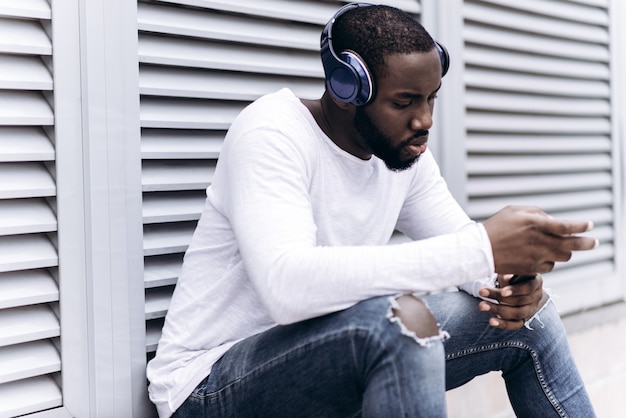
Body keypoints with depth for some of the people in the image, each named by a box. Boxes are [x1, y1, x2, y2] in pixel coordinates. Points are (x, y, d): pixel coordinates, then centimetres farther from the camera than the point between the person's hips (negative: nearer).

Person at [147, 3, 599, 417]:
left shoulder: (405, 148, 1)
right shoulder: (271, 135, -23)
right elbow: (287, 284, -39)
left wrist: (512, 282, -19)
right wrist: (482, 250, -41)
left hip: (329, 352, 8)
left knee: (529, 317, 1)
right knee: (400, 317, -36)